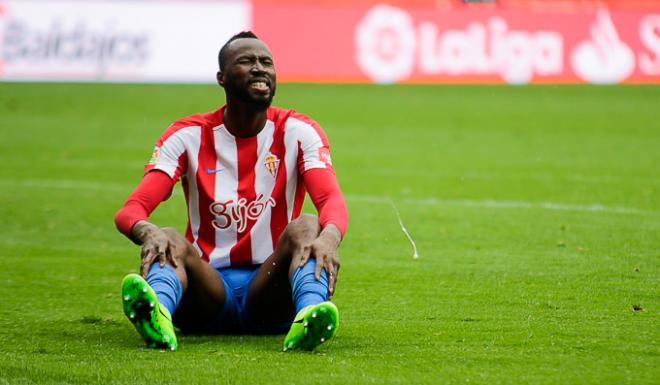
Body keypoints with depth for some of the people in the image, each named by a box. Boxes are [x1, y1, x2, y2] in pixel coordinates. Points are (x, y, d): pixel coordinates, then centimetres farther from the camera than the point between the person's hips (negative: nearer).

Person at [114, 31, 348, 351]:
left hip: (271, 291, 0)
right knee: (170, 243, -31)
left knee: (307, 227, -28)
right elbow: (130, 210, -11)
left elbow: (331, 199, -16)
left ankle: (309, 319, -61)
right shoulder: (189, 135, 1)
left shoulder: (298, 132, 1)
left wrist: (329, 237, -42)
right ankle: (157, 316, -67)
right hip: (209, 284, 0)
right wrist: (147, 232, -38)